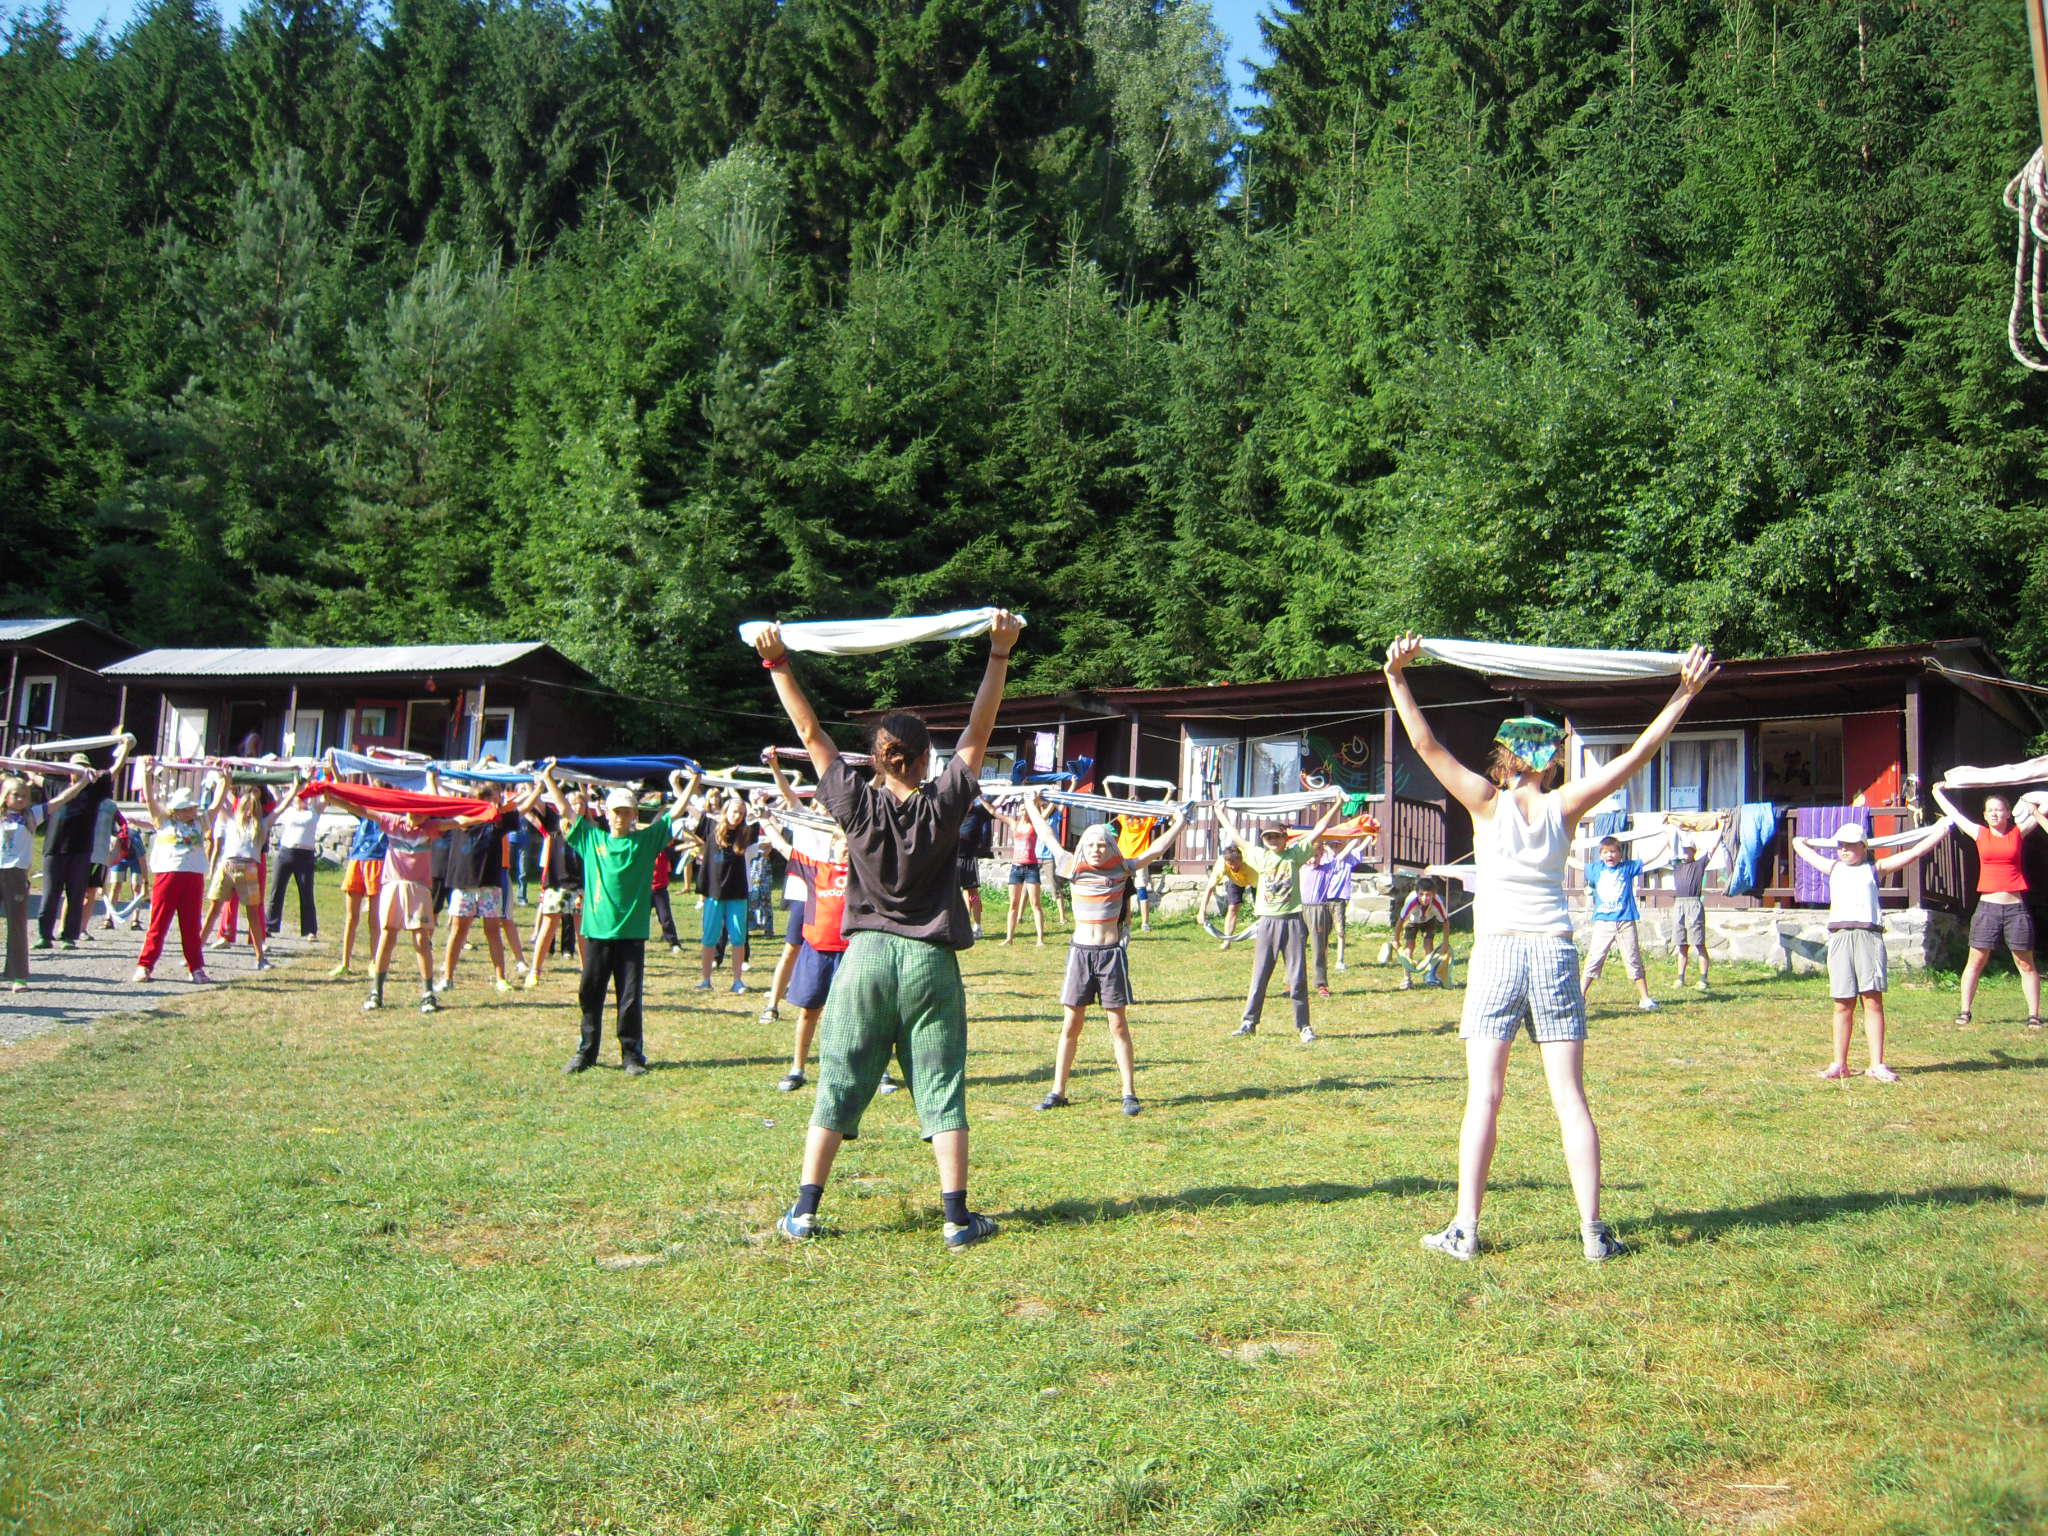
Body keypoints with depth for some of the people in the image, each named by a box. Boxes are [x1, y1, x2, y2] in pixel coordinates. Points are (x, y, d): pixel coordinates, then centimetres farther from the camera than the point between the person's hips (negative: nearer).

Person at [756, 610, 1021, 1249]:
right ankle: (958, 1215, 6)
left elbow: (810, 732, 1)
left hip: (866, 956, 1)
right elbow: (978, 730, -3)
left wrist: (777, 663, 4)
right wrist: (999, 653, -4)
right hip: (930, 960, -1)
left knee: (836, 1086, 7)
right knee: (941, 1089, 4)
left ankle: (803, 1210, 10)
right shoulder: (943, 805, -5)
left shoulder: (857, 805, -3)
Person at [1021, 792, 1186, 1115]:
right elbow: (1049, 839, 17)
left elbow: (1156, 849, 7)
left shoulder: (1122, 870, 1)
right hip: (1080, 951, 2)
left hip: (1112, 952, -2)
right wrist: (1033, 808, 27)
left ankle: (1129, 1093, 5)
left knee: (1118, 1025, 1)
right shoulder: (1074, 869, 5)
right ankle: (1058, 1092, 11)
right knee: (1071, 1024, 5)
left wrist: (1180, 822, 10)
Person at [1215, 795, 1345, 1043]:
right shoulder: (1259, 856, 10)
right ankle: (1249, 1022, 13)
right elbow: (1236, 837, 19)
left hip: (1293, 922, -2)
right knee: (1259, 976, 5)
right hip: (1267, 922, 2)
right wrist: (1222, 814, 27)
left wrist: (1337, 805, 0)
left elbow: (1318, 830, 3)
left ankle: (1303, 1026, 6)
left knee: (1298, 978, 0)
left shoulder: (1295, 854, 4)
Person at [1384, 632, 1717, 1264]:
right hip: (1555, 951, 2)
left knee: (1483, 1097, -1)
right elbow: (1637, 754, 5)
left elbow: (1426, 745, -8)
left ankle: (1464, 1229, 0)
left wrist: (1397, 678, -10)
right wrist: (1684, 693, 9)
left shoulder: (1487, 803, -2)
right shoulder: (1564, 806, 1)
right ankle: (1593, 1230, 5)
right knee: (1570, 1097, 4)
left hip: (1497, 952, -2)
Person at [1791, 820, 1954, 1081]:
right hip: (1839, 937, 2)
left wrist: (1942, 829, 19)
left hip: (1869, 935, -2)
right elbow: (1799, 845, 34)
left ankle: (1877, 1064, -5)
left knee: (1873, 1000, -5)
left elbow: (1915, 851, 17)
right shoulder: (1833, 868, 22)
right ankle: (1839, 1064, 7)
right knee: (1843, 1004, 3)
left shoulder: (1875, 868, 16)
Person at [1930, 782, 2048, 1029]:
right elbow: (1952, 813, 18)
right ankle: (1965, 1011, 5)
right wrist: (1938, 791, 26)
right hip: (1988, 906, 1)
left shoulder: (2018, 833, 6)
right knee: (1976, 960, 0)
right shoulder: (1980, 834, 8)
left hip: (2016, 907, 0)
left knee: (2026, 963, 2)